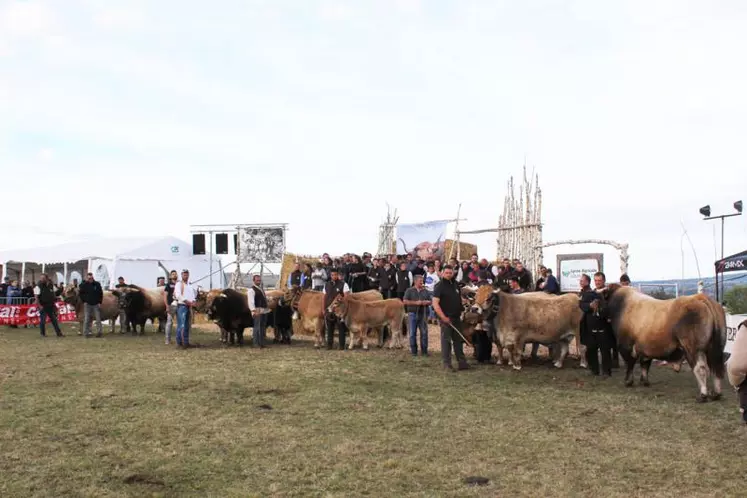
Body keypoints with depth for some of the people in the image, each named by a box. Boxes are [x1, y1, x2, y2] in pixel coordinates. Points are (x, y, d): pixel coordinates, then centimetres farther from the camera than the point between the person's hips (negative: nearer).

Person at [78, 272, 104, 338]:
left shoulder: (97, 284, 1)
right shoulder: (83, 285, 0)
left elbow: (101, 294, 7)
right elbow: (80, 293, 8)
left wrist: (99, 302, 0)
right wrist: (84, 301, -1)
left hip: (96, 305, 1)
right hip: (87, 304, -1)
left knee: (98, 319, -1)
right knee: (86, 319, -2)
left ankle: (99, 332, 3)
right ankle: (86, 333, 3)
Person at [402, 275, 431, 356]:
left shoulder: (425, 291, 13)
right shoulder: (409, 291, 4)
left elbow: (430, 301, 15)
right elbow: (405, 301, -5)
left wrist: (427, 302, -8)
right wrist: (416, 302, -13)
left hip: (423, 314, 2)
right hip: (412, 314, -2)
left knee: (424, 333, 0)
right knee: (412, 333, 1)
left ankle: (424, 351, 7)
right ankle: (413, 350, 9)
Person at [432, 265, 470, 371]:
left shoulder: (455, 285, 13)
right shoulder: (440, 286, -8)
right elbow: (435, 303, -16)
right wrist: (443, 317, -21)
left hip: (456, 318, 7)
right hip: (446, 318, -7)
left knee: (458, 340, 11)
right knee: (446, 341, -2)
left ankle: (462, 362, 17)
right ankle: (447, 363, 4)